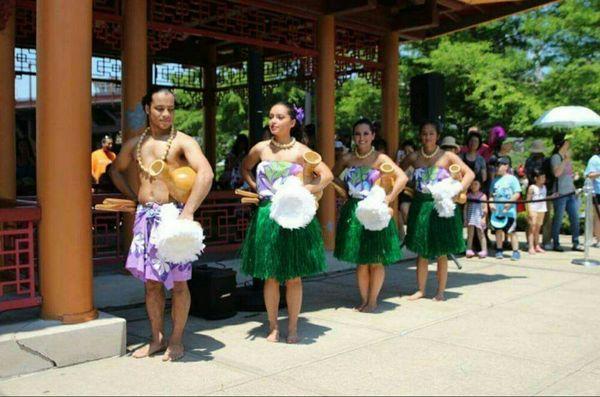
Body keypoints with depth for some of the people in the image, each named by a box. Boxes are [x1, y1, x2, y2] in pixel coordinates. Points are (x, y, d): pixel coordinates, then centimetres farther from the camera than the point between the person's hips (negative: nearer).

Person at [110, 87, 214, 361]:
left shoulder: (183, 142, -5)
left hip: (173, 215, -5)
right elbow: (116, 170, 29)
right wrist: (134, 197, 15)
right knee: (151, 282, 11)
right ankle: (157, 338, 24)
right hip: (145, 216, 5)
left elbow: (205, 173, -20)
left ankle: (176, 341, 15)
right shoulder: (135, 144, 12)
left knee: (178, 282, 2)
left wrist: (188, 212, -28)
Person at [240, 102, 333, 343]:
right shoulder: (261, 148, 4)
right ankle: (273, 327, 20)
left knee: (294, 277, 5)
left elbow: (327, 176, -6)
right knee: (270, 276, 6)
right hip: (267, 214, 2)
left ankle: (293, 328, 18)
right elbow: (245, 168, 21)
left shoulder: (301, 151, -4)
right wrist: (256, 188, 7)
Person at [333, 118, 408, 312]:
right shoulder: (347, 159, 3)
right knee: (360, 261, 10)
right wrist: (346, 188, 5)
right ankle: (363, 300, 23)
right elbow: (333, 176, 19)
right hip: (354, 211, 3)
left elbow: (402, 177, -17)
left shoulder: (380, 159, -7)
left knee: (376, 261, 5)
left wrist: (389, 198, -22)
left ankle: (372, 300, 18)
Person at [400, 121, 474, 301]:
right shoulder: (414, 157, 3)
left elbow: (470, 174, -9)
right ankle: (420, 290, 18)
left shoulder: (447, 156, -5)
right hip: (421, 205, 2)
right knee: (422, 252, 7)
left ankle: (441, 291, 17)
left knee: (442, 252, 6)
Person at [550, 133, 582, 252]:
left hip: (571, 192, 8)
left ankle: (575, 243, 15)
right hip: (560, 193, -8)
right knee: (558, 219, 1)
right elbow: (556, 173, -26)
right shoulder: (555, 157, -11)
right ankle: (556, 244, 12)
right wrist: (566, 160, -24)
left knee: (575, 218, 7)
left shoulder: (566, 155, 14)